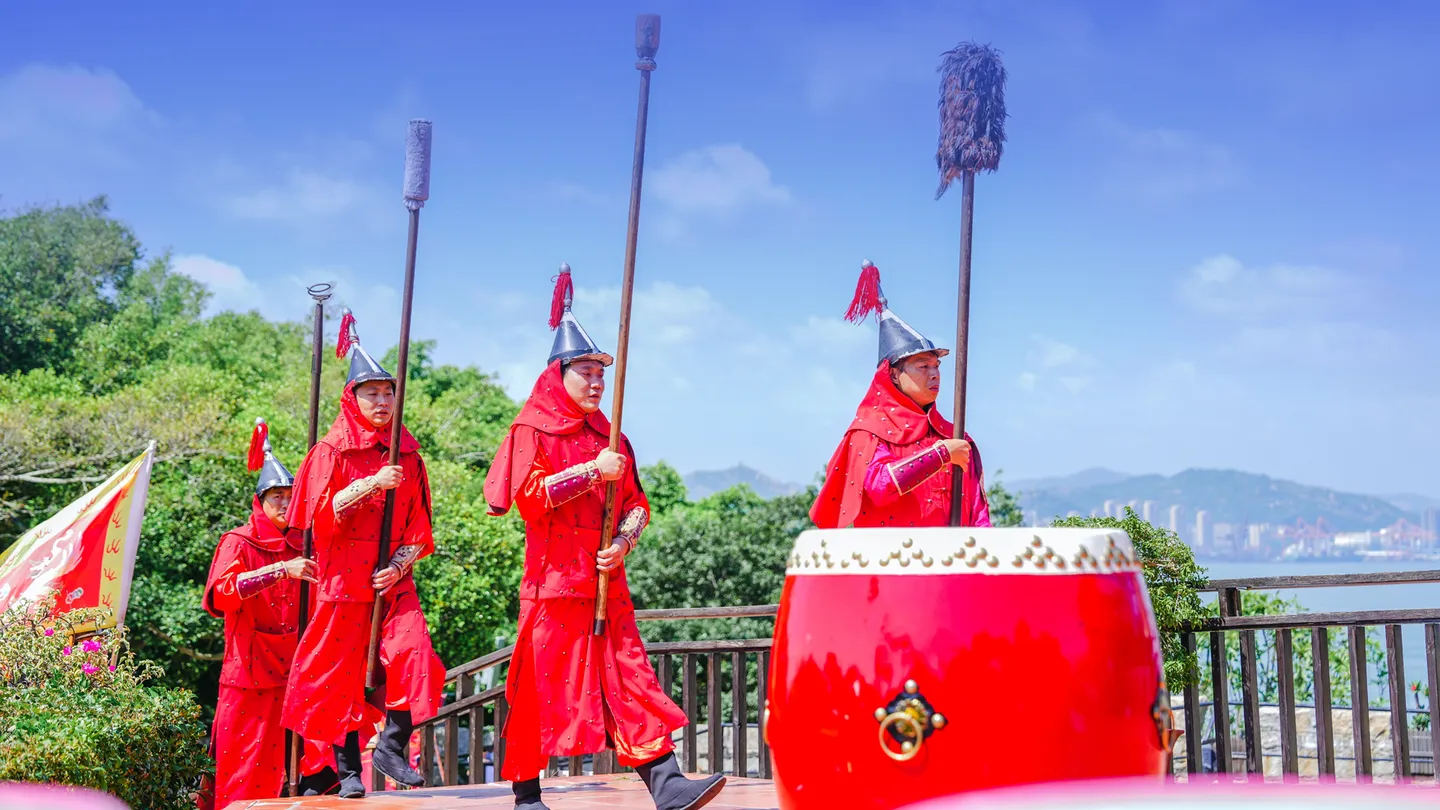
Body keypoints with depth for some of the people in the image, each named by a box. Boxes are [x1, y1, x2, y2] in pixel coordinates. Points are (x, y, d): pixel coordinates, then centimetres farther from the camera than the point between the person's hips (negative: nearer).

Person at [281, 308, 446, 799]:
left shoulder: (407, 454, 11)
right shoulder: (332, 451, 2)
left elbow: (419, 522, 11)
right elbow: (321, 512, -9)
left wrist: (402, 564, -5)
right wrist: (371, 485, -21)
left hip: (394, 579, 2)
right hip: (345, 579, -2)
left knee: (415, 656, -16)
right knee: (343, 672, 2)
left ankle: (392, 746, -2)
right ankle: (347, 768, 15)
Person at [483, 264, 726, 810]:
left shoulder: (608, 437, 18)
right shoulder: (531, 431, 1)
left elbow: (636, 502, 16)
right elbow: (529, 495, -13)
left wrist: (624, 542, -5)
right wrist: (594, 470, -17)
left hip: (606, 584, 5)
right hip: (553, 581, -5)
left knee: (630, 680, -2)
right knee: (541, 688, 0)